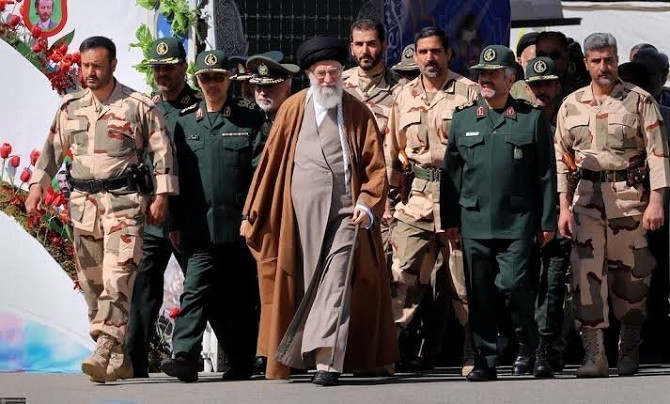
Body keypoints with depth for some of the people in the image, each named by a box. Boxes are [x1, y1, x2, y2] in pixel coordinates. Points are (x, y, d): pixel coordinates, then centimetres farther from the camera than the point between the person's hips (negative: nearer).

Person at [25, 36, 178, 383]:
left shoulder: (139, 106, -1)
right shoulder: (70, 106, 12)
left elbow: (162, 152, 0)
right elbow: (53, 148, 19)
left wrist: (162, 196, -5)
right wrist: (37, 184, 8)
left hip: (124, 201, -5)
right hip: (83, 201, 5)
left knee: (116, 278, -18)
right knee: (92, 283, 5)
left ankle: (105, 353, -25)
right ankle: (119, 359, 13)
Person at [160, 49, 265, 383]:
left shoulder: (249, 119, 5)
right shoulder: (185, 121, 12)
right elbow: (177, 175, 12)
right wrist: (176, 223, 7)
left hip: (239, 226, -1)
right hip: (200, 227, 1)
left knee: (240, 298, 6)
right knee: (196, 290, -9)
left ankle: (243, 362, 16)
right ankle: (185, 357, -15)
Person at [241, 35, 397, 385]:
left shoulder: (358, 113, 8)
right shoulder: (293, 109, 10)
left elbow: (375, 166, 6)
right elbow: (270, 161, 10)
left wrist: (368, 205, -9)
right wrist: (252, 213, 9)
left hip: (346, 210, -1)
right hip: (302, 212, 1)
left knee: (337, 281, -10)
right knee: (303, 282, 5)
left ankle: (328, 360, -16)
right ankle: (285, 360, 13)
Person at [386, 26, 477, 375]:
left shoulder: (468, 92, 0)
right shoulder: (404, 97, 14)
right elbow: (393, 151, 20)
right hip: (417, 196, 4)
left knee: (465, 279, 1)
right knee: (402, 275, -2)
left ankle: (475, 355, 9)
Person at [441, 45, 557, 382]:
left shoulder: (532, 118, 4)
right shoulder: (463, 118, 10)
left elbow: (545, 174, 4)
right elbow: (451, 171, 12)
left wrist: (547, 221, 1)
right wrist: (449, 219, 7)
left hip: (516, 222, -3)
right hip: (474, 222, 3)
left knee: (513, 284, -10)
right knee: (479, 294, 3)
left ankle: (527, 342, 16)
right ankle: (485, 361, 10)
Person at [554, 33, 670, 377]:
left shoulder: (640, 101, 1)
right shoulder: (571, 105, 9)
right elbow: (562, 159, 13)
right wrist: (564, 207, 6)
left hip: (629, 195, -2)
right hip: (586, 197, 2)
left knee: (630, 275, 4)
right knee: (587, 273, -8)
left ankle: (629, 350, 19)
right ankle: (594, 355, -8)